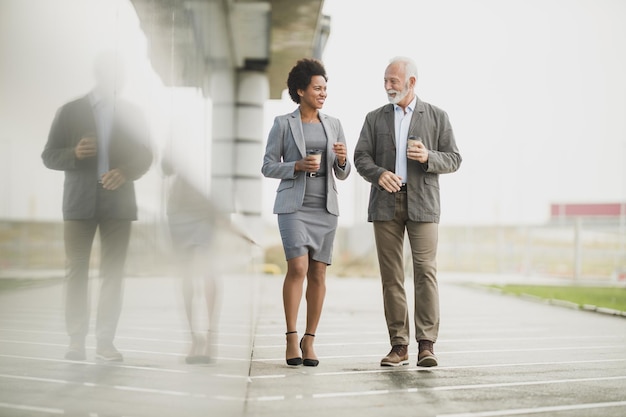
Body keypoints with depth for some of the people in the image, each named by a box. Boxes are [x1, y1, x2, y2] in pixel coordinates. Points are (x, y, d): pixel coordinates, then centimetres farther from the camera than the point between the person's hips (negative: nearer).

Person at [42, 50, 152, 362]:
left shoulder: (131, 114, 10)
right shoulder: (69, 111, 5)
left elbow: (144, 156, 10)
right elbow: (49, 156, 4)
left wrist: (125, 172, -10)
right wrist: (75, 154, -16)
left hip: (118, 201, 1)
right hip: (79, 202, -1)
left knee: (113, 274, -1)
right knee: (76, 271, -3)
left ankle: (105, 342, 3)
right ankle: (76, 341, 2)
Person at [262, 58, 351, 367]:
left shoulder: (334, 125, 9)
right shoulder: (282, 124, -1)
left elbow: (342, 174, 9)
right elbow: (268, 167, -1)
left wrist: (342, 159, -13)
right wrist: (298, 166, -16)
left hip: (325, 206, 4)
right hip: (293, 205, -4)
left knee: (318, 274, 2)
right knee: (298, 268, -17)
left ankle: (309, 341, 12)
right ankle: (291, 338, -6)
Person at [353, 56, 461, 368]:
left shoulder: (437, 117, 6)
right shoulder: (375, 118, 11)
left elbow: (453, 160, 4)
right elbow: (361, 158, 4)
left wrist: (428, 157, -17)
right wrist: (379, 174, -17)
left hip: (421, 203, -2)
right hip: (385, 203, 2)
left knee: (425, 271, -10)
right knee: (391, 274, 1)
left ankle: (426, 345, -7)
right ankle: (399, 346, 5)